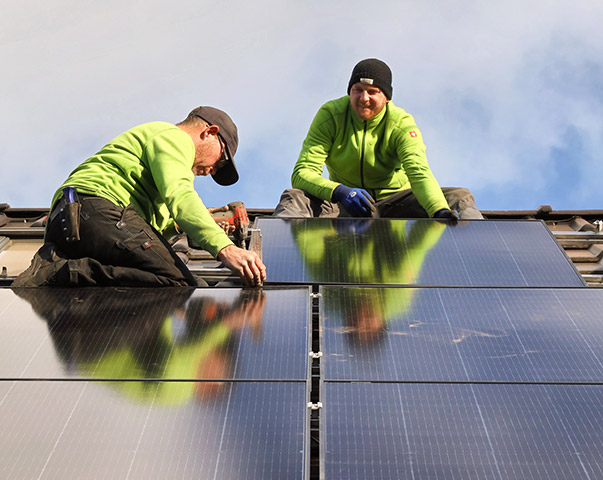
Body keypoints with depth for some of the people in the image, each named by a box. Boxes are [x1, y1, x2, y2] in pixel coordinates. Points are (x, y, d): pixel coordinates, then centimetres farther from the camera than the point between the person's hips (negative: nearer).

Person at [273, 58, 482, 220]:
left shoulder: (402, 123, -10)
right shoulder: (330, 115, -10)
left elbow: (419, 173, -25)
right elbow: (302, 172, -18)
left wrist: (441, 211, -47)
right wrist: (339, 192, -39)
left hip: (393, 201, 1)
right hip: (344, 207, 0)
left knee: (460, 197, -18)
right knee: (293, 197, -28)